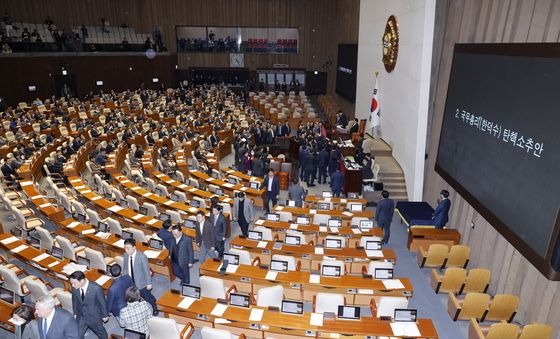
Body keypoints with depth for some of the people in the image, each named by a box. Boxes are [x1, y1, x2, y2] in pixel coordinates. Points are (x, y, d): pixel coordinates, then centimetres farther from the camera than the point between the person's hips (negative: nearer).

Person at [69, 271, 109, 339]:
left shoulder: (96, 288, -33)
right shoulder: (75, 288, -20)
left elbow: (102, 302, -17)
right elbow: (74, 301, 1)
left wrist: (104, 315, -5)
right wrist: (75, 313, 12)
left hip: (94, 317, -3)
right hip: (80, 317, 3)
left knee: (101, 333, 22)